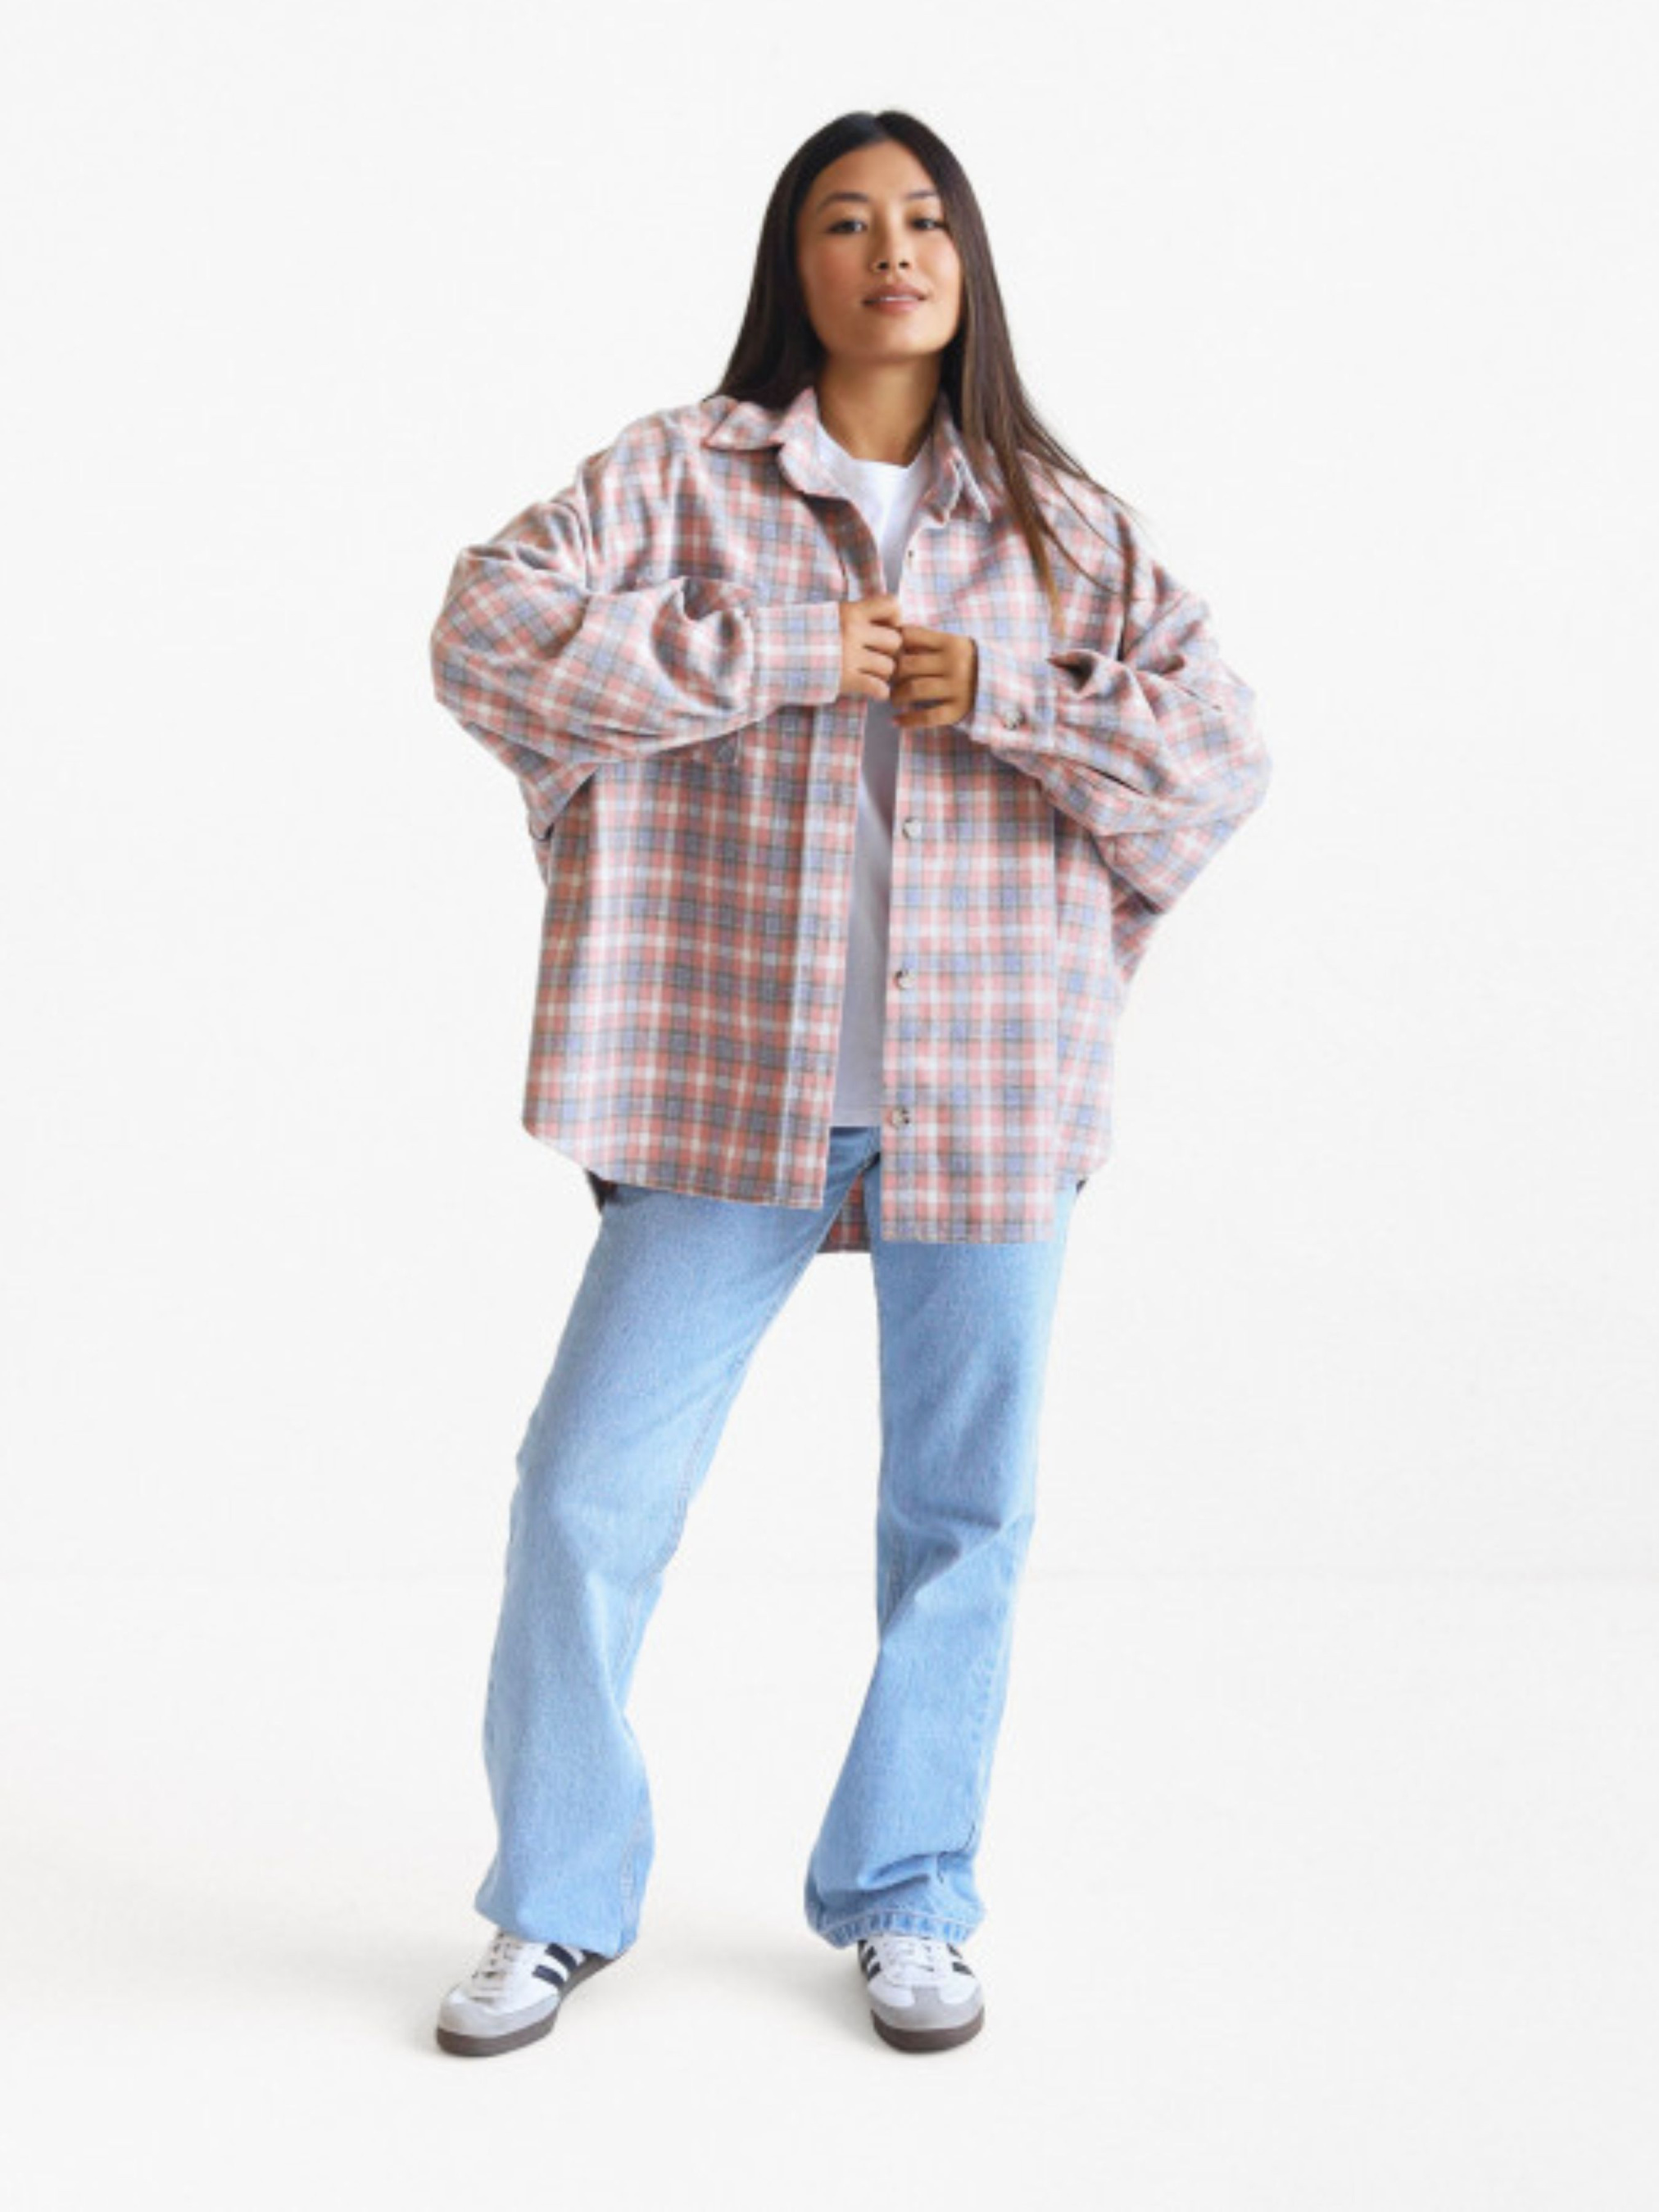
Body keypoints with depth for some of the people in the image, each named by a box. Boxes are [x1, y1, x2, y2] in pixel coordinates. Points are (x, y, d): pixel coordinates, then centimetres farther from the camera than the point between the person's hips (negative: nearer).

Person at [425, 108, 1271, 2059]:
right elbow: (488, 633, -10)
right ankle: (559, 1903, 20)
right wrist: (773, 657, -14)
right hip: (731, 1085, -1)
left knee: (963, 1514, 9)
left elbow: (1223, 749, 3)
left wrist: (1003, 697, -12)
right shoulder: (681, 474, 4)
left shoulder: (1062, 523, 9)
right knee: (592, 1491, 0)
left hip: (989, 1092, 2)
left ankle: (904, 1903, 28)